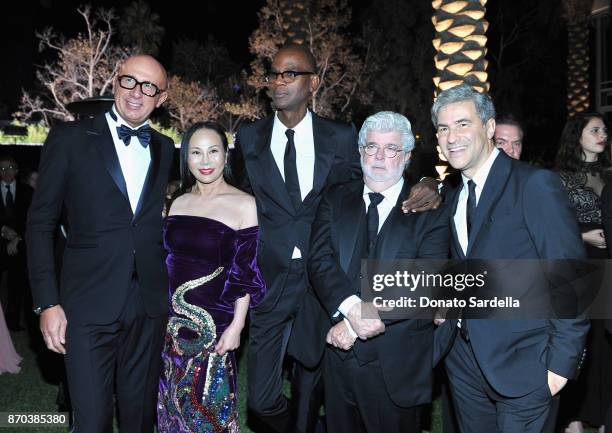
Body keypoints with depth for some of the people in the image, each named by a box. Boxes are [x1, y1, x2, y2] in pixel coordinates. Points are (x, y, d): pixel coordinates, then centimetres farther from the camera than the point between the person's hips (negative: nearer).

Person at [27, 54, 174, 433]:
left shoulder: (165, 149, 9)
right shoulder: (70, 139, -2)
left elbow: (161, 222, 12)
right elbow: (40, 224, -2)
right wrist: (48, 303, -7)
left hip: (150, 306, 4)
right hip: (89, 304, -3)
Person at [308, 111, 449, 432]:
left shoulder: (429, 211, -3)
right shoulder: (335, 200, 6)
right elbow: (319, 260, -6)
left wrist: (356, 324, -19)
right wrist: (352, 308, -24)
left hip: (398, 363, -2)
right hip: (339, 356, 3)